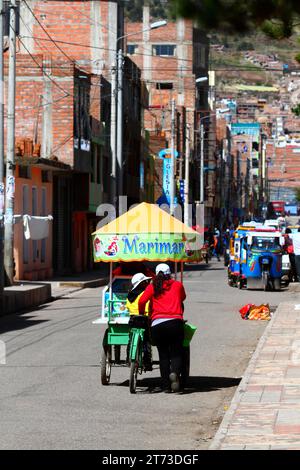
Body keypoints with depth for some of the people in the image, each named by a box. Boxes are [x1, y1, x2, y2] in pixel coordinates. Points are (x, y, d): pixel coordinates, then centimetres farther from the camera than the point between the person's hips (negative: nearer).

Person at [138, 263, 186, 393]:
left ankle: (166, 385, 4)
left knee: (163, 354, 8)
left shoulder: (152, 287, 11)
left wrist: (141, 314, 15)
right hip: (175, 322, 0)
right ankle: (175, 372, -23)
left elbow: (142, 301, -2)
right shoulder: (178, 285, 15)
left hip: (157, 323, 0)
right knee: (176, 353, 7)